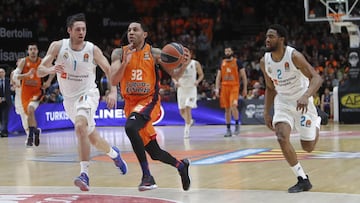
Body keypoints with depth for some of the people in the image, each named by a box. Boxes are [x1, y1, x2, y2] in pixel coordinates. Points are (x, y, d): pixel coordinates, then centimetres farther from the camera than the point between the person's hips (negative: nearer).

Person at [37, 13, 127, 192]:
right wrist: (51, 70, -35)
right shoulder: (58, 46, -10)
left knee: (80, 126, -32)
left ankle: (84, 174, -32)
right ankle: (114, 154, 47)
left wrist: (113, 91, -23)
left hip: (87, 94, -4)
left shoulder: (92, 49, -13)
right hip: (69, 98, 4)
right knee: (92, 137, 15)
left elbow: (109, 70, -7)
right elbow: (40, 70, -12)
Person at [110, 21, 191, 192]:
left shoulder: (154, 53, -4)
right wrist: (126, 62, -25)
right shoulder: (119, 53, 0)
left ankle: (147, 175, -26)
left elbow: (174, 75, -1)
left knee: (130, 127, -35)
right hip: (130, 103, 4)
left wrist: (184, 64, -22)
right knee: (154, 152, 8)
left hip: (149, 101, -4)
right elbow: (113, 81, -11)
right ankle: (181, 166, 37)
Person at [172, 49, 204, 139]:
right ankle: (189, 121, 38)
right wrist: (175, 82, -14)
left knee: (188, 108, -16)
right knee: (182, 111, 7)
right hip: (181, 89, 3)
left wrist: (198, 81, -16)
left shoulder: (195, 64, -5)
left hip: (191, 89, -3)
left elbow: (201, 75, 4)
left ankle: (187, 129, -8)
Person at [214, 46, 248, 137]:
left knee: (233, 105, -23)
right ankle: (228, 130, 12)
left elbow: (243, 76, 1)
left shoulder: (237, 62, 0)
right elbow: (218, 77, 14)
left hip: (234, 86, -4)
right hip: (224, 86, 4)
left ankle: (237, 124, -4)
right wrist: (217, 89, 4)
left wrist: (245, 88, -3)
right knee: (227, 109, 6)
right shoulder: (222, 63, 12)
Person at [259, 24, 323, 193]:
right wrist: (266, 113, 3)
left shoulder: (294, 56, -23)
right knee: (282, 138, -21)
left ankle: (316, 123, 40)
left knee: (308, 147, 4)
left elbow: (316, 78, -28)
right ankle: (303, 180, -8)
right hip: (283, 102, 4)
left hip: (302, 102, -4)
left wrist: (306, 96, -46)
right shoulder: (264, 62, -7)